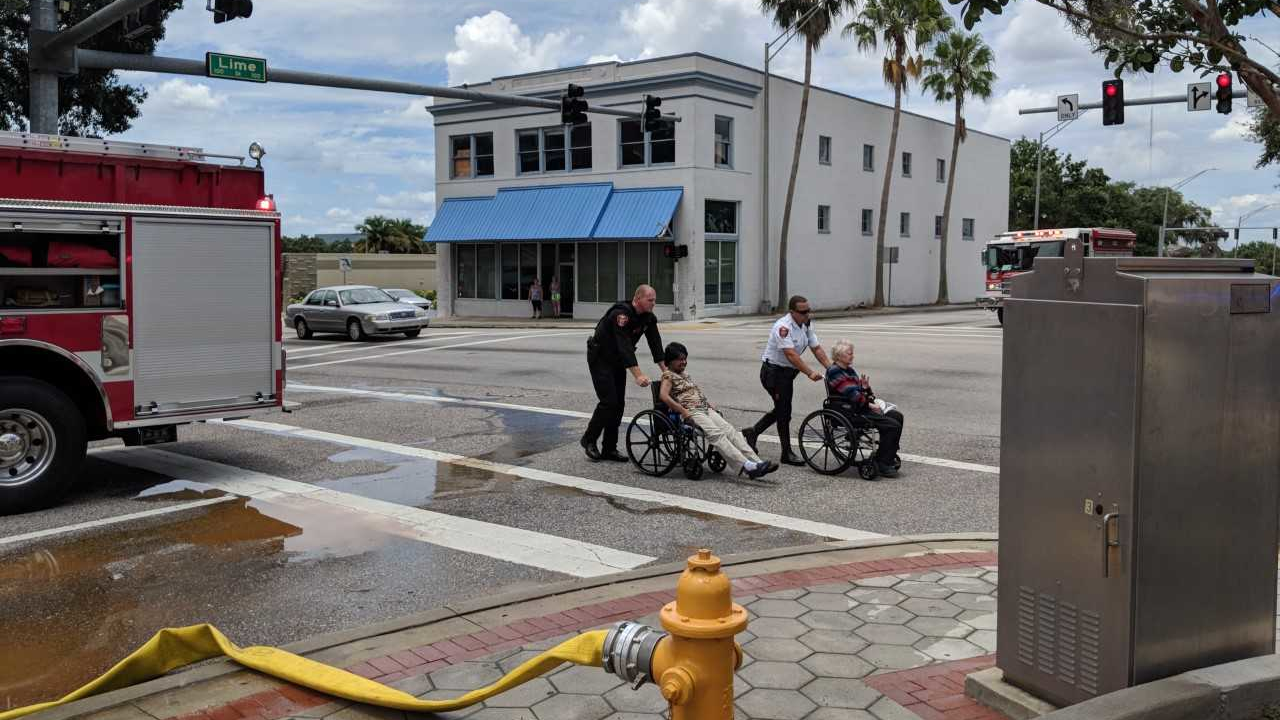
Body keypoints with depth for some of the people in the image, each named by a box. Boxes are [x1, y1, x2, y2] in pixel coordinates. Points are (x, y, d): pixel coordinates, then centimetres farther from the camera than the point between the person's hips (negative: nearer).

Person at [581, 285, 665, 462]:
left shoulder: (648, 318, -4)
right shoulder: (621, 314, -30)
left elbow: (656, 343, -4)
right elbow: (625, 346, -38)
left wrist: (666, 370, -13)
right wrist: (638, 376, -44)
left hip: (617, 359, 8)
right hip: (600, 358, -8)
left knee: (619, 403, 4)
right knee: (608, 401, -14)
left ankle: (609, 449, 11)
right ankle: (589, 440, 4)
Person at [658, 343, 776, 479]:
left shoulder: (685, 374, 25)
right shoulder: (668, 375, 0)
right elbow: (663, 395, -16)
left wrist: (709, 404, 15)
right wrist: (683, 411, -20)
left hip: (705, 409, 8)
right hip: (691, 413, -8)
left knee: (730, 430, -13)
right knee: (716, 434, -28)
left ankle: (756, 463, -25)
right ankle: (746, 466, -40)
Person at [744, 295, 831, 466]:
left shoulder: (806, 325, 4)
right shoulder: (783, 327, -25)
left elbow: (817, 348, 3)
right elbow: (791, 355, -32)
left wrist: (831, 368, -8)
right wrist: (810, 373, -37)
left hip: (787, 372, 9)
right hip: (774, 372, -9)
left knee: (782, 410, 16)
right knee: (784, 411, -4)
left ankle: (752, 432, 31)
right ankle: (787, 454, 5)